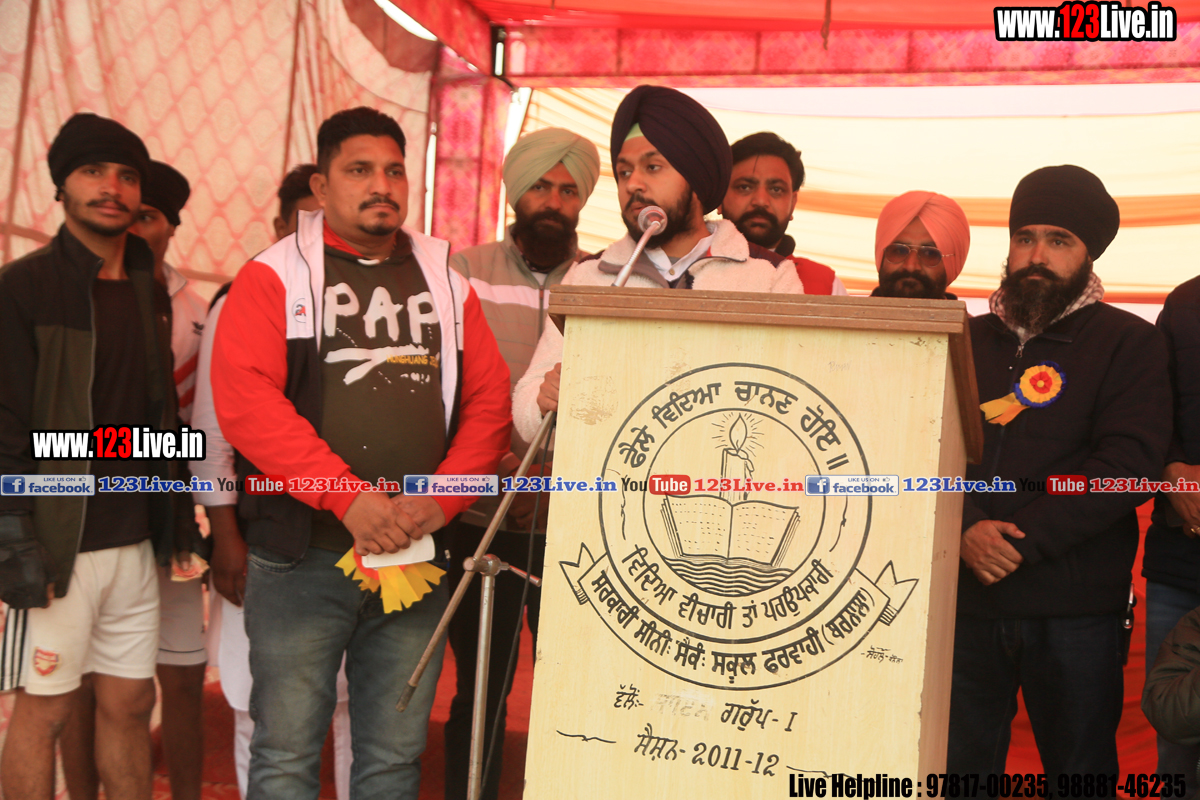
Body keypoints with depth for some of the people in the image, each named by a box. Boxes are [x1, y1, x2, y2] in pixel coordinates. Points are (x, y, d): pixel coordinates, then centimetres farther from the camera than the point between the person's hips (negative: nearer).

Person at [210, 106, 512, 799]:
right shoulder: (274, 278, 1)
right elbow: (245, 401, -12)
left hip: (418, 558, 3)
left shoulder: (447, 282, 12)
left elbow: (489, 402, 7)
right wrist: (350, 498, -19)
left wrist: (440, 500, -9)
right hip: (301, 558, -3)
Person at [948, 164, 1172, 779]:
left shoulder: (1129, 342, 0)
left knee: (1080, 764, 11)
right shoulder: (968, 341, 10)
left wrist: (1022, 541, -18)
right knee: (959, 762, 12)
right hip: (967, 597, 3)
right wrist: (967, 527, -16)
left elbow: (1128, 464, -11)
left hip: (1074, 609, -2)